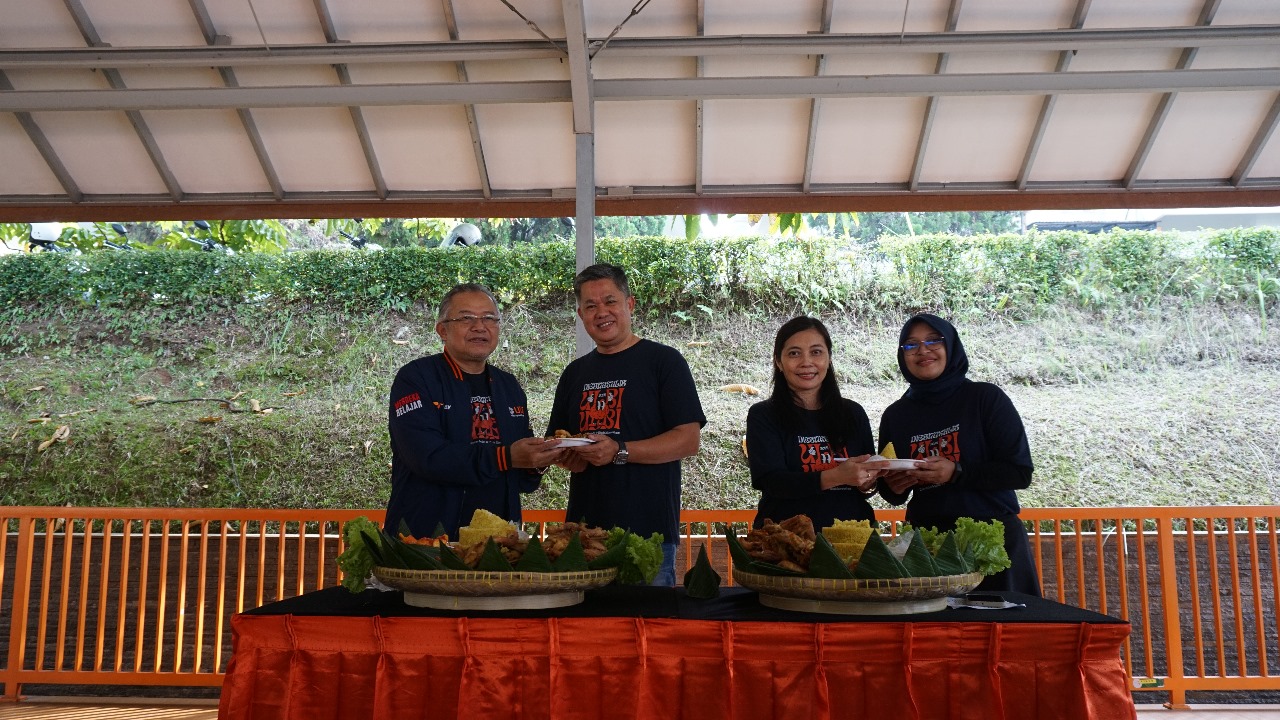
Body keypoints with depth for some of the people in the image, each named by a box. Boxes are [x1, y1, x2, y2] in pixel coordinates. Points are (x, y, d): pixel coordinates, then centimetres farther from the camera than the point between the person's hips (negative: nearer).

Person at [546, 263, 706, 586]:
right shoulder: (575, 373, 17)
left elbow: (688, 440, -8)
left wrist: (619, 452, -19)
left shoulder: (664, 361, 0)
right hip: (584, 531, 5)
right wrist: (567, 455, -1)